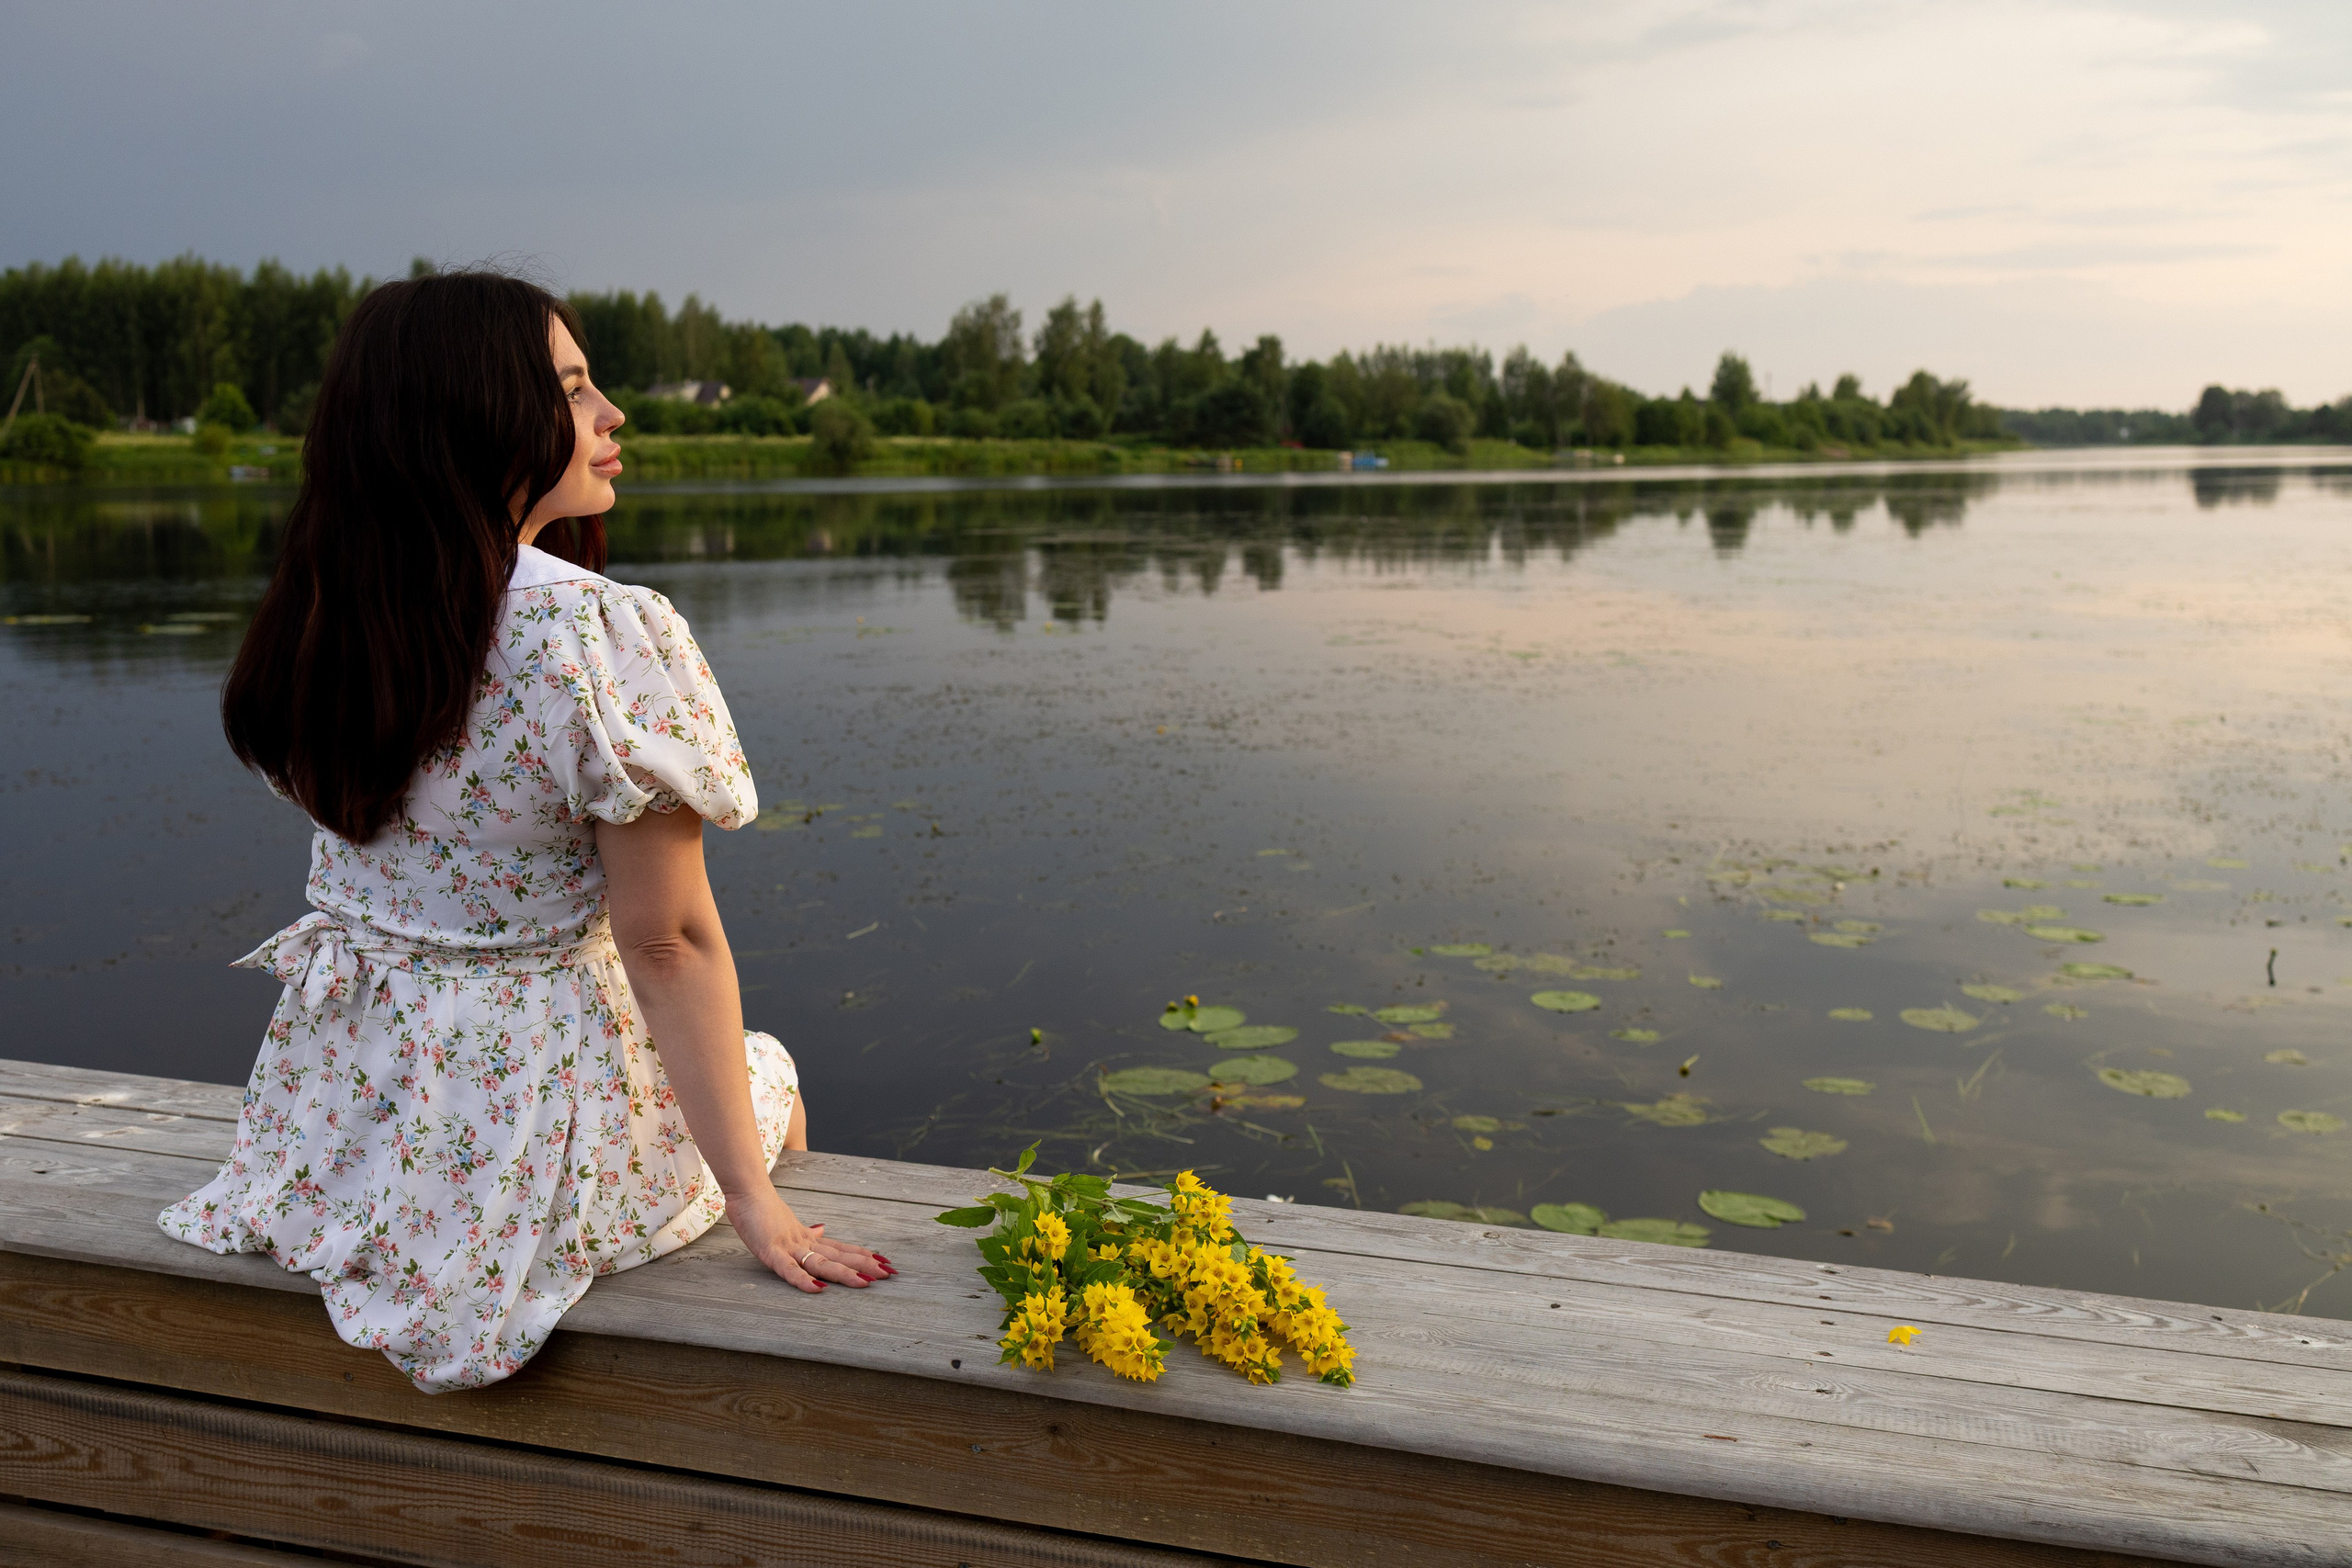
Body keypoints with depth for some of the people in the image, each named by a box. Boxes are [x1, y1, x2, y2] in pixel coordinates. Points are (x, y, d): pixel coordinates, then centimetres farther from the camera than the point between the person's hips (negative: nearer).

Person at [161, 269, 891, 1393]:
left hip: (341, 1112, 6)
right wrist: (752, 1201, -14)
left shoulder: (315, 620, -4)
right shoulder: (603, 635, -25)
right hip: (541, 1131, -6)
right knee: (762, 1068, 27)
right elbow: (667, 943, -21)